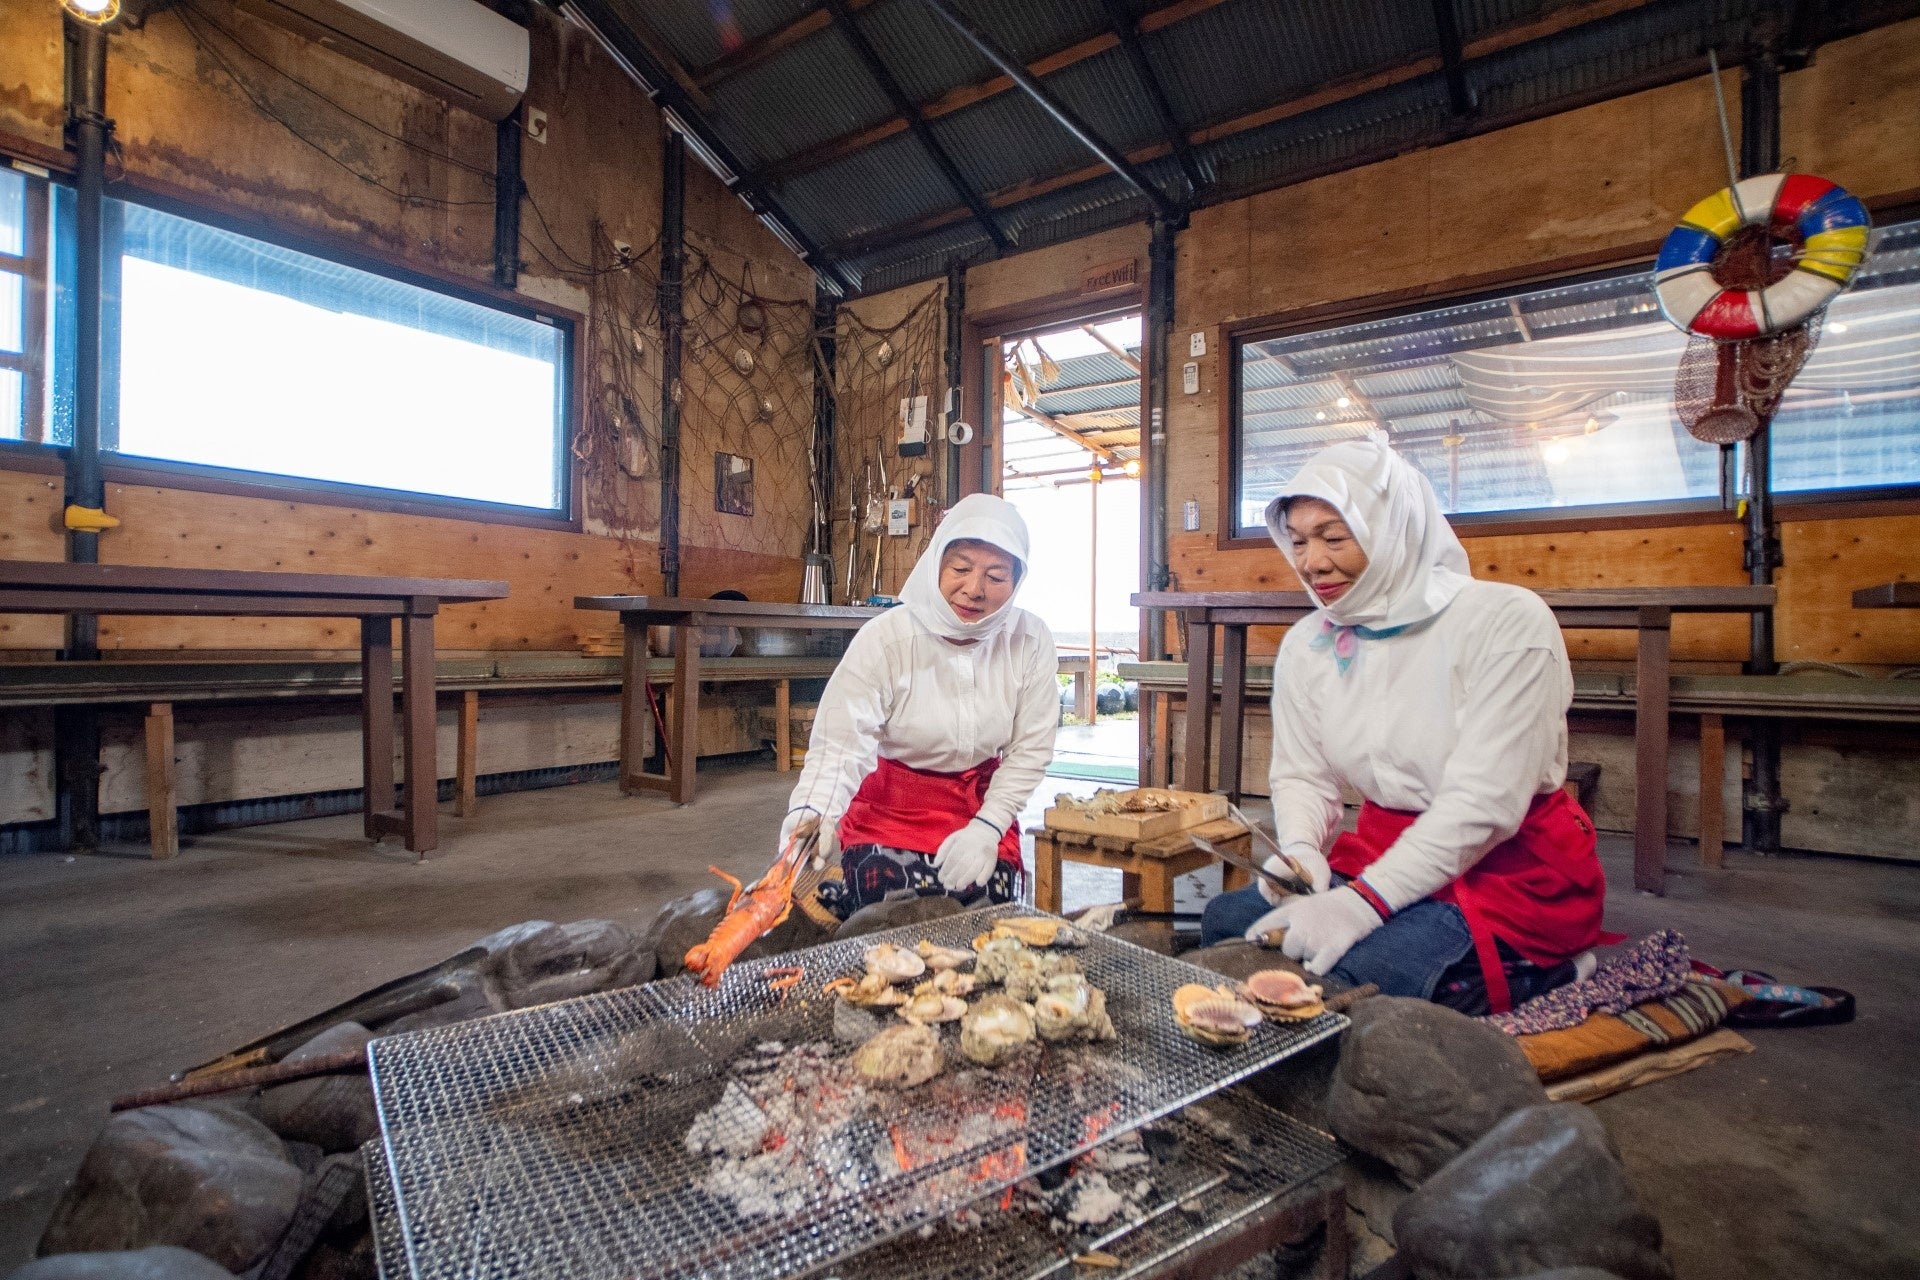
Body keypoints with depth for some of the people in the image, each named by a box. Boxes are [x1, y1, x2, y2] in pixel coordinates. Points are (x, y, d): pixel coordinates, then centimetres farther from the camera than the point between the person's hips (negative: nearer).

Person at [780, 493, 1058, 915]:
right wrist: (814, 810, -49)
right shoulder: (886, 638, -22)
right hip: (889, 812, -3)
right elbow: (841, 742, -30)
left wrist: (987, 827, -16)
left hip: (984, 806, 3)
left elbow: (1030, 749, -8)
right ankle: (836, 898, 18)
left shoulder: (1030, 642, -14)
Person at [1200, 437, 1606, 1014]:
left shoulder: (1507, 620, -18)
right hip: (1385, 852, 6)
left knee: (1348, 977, -28)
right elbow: (1301, 776, 4)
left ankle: (1536, 973, 0)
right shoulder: (1306, 645, 0)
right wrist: (1301, 850, -19)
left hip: (1511, 867, -5)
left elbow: (1484, 801, -23)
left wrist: (1366, 899, -30)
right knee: (1225, 923, -13)